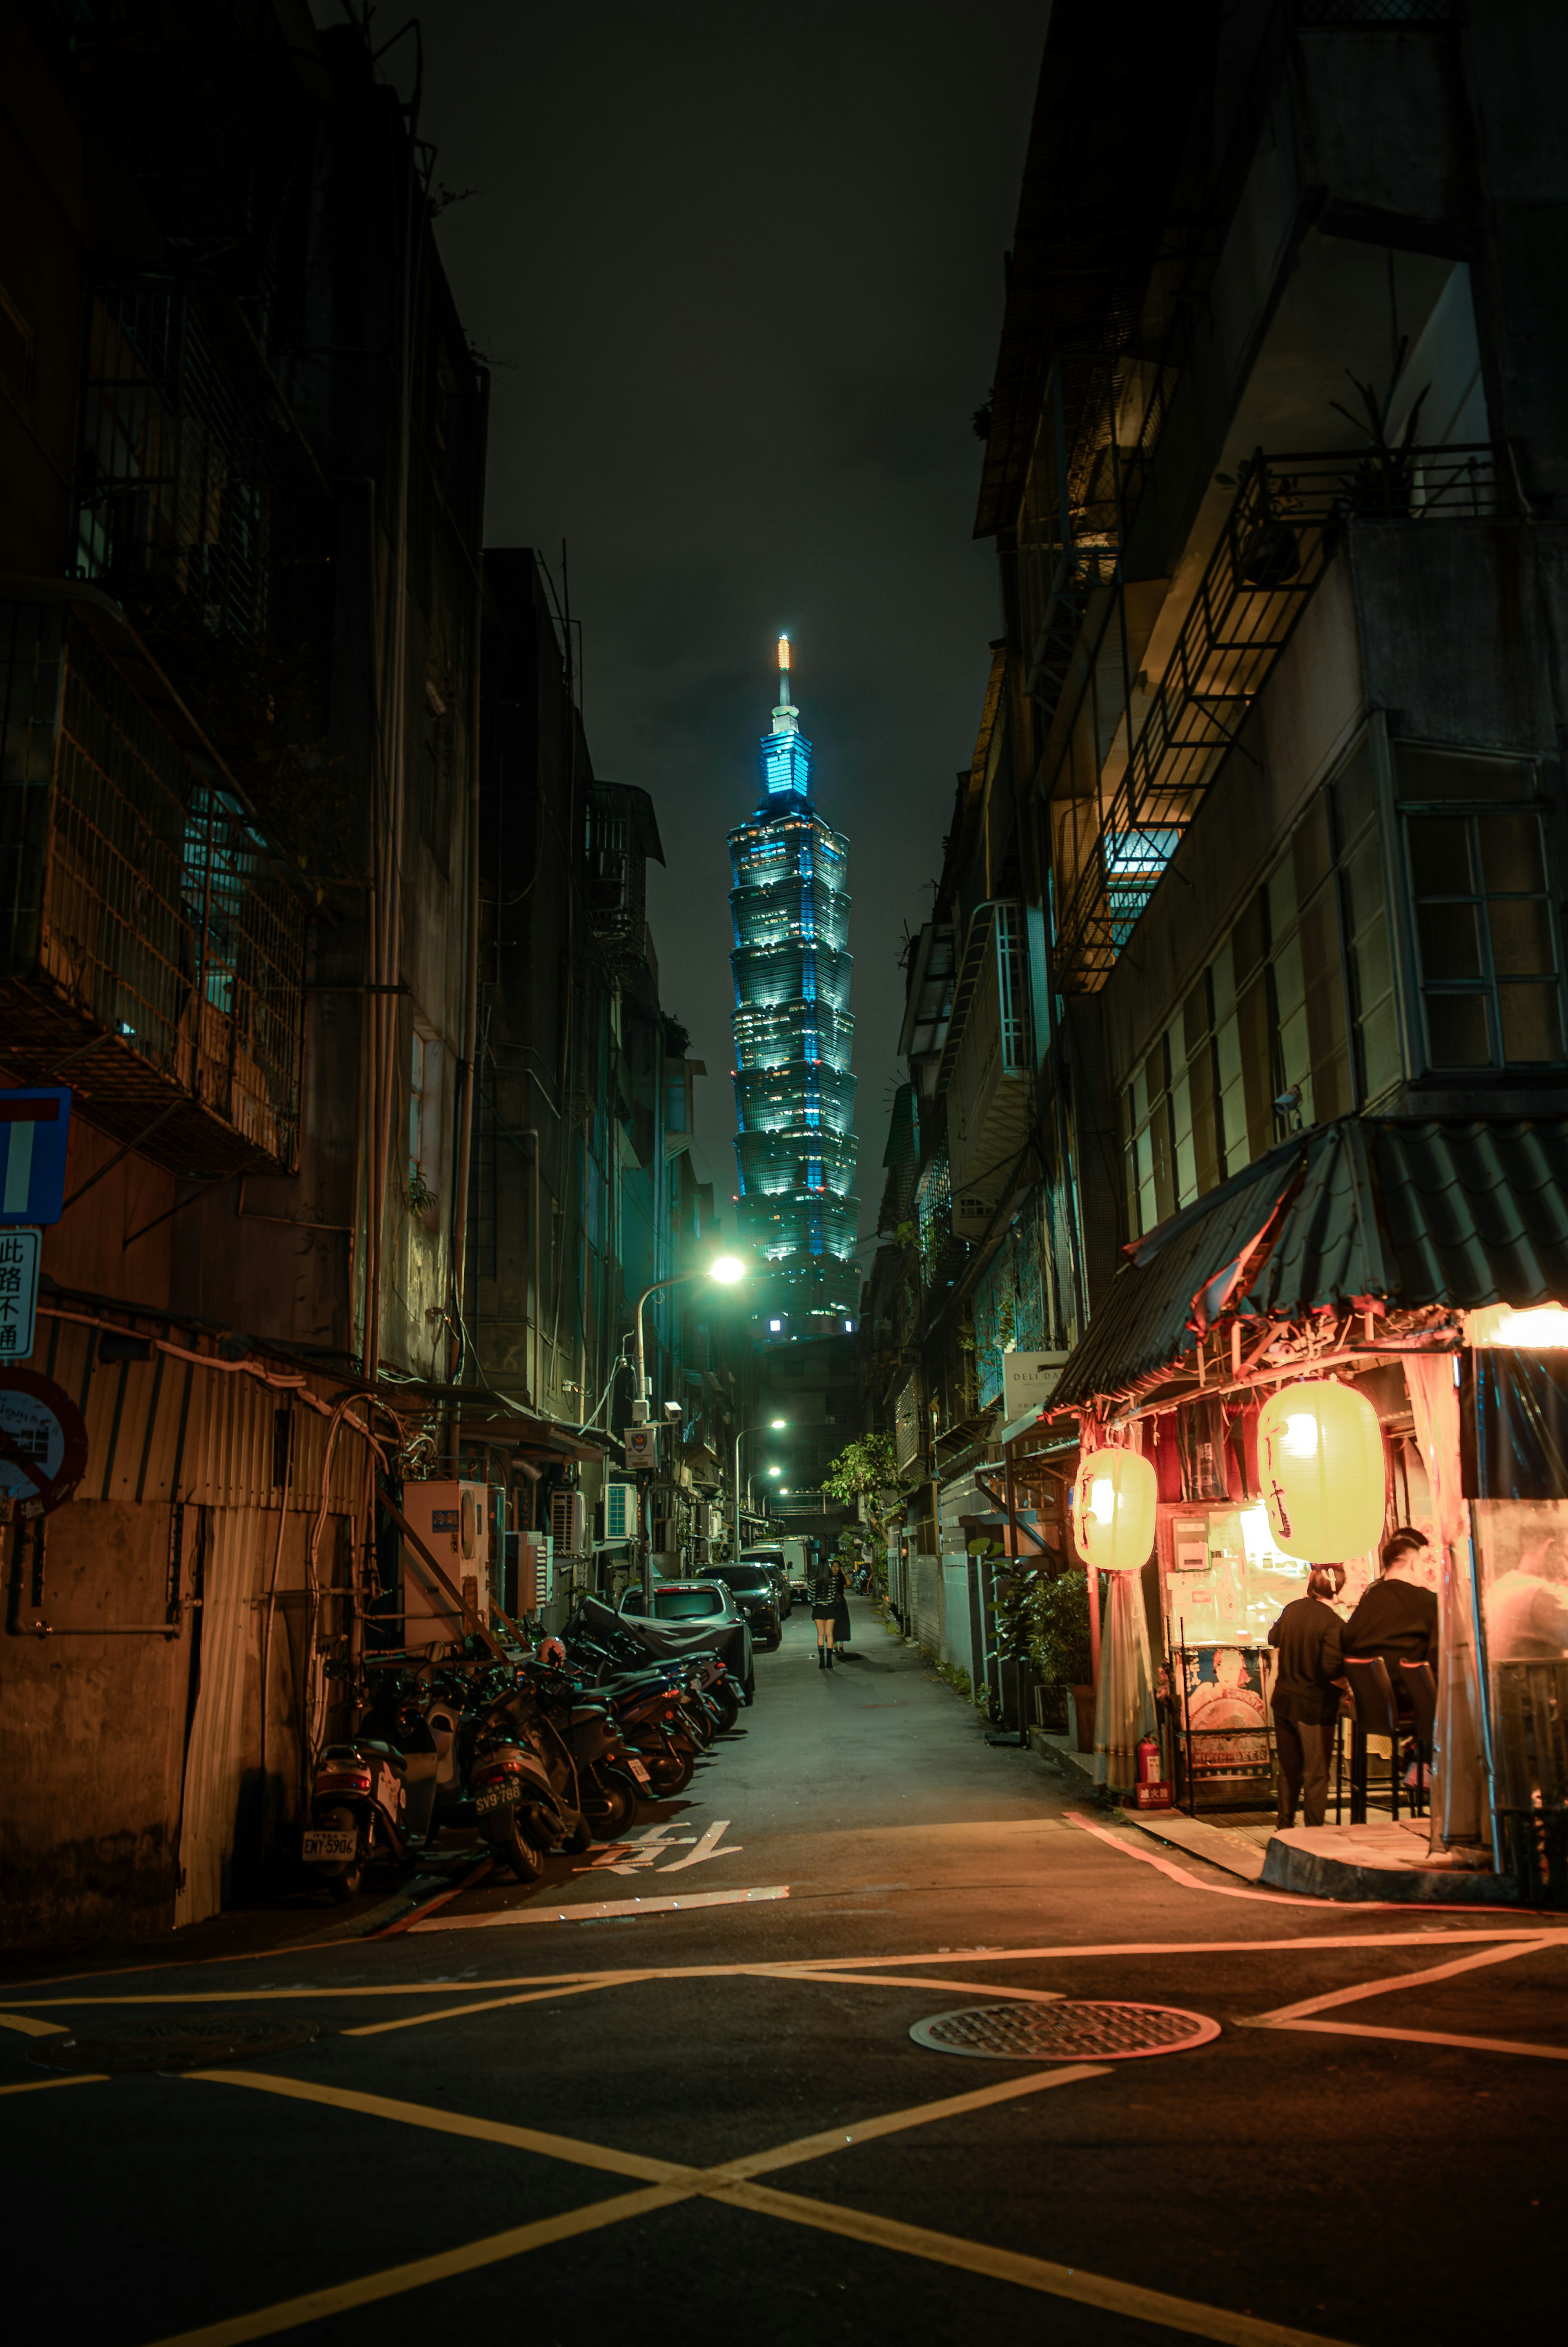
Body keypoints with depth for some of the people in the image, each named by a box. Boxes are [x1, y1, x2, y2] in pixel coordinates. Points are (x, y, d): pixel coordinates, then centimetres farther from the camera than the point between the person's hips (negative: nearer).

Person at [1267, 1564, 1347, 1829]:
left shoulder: (1293, 1609, 1)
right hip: (1314, 1707, -6)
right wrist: (1348, 1686, -10)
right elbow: (1331, 1669, -28)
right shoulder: (1333, 1624, -20)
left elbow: (1273, 1639, 19)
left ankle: (1285, 1827, 29)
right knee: (1316, 1775, 6)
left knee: (1289, 1770, 19)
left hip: (1283, 1701, 6)